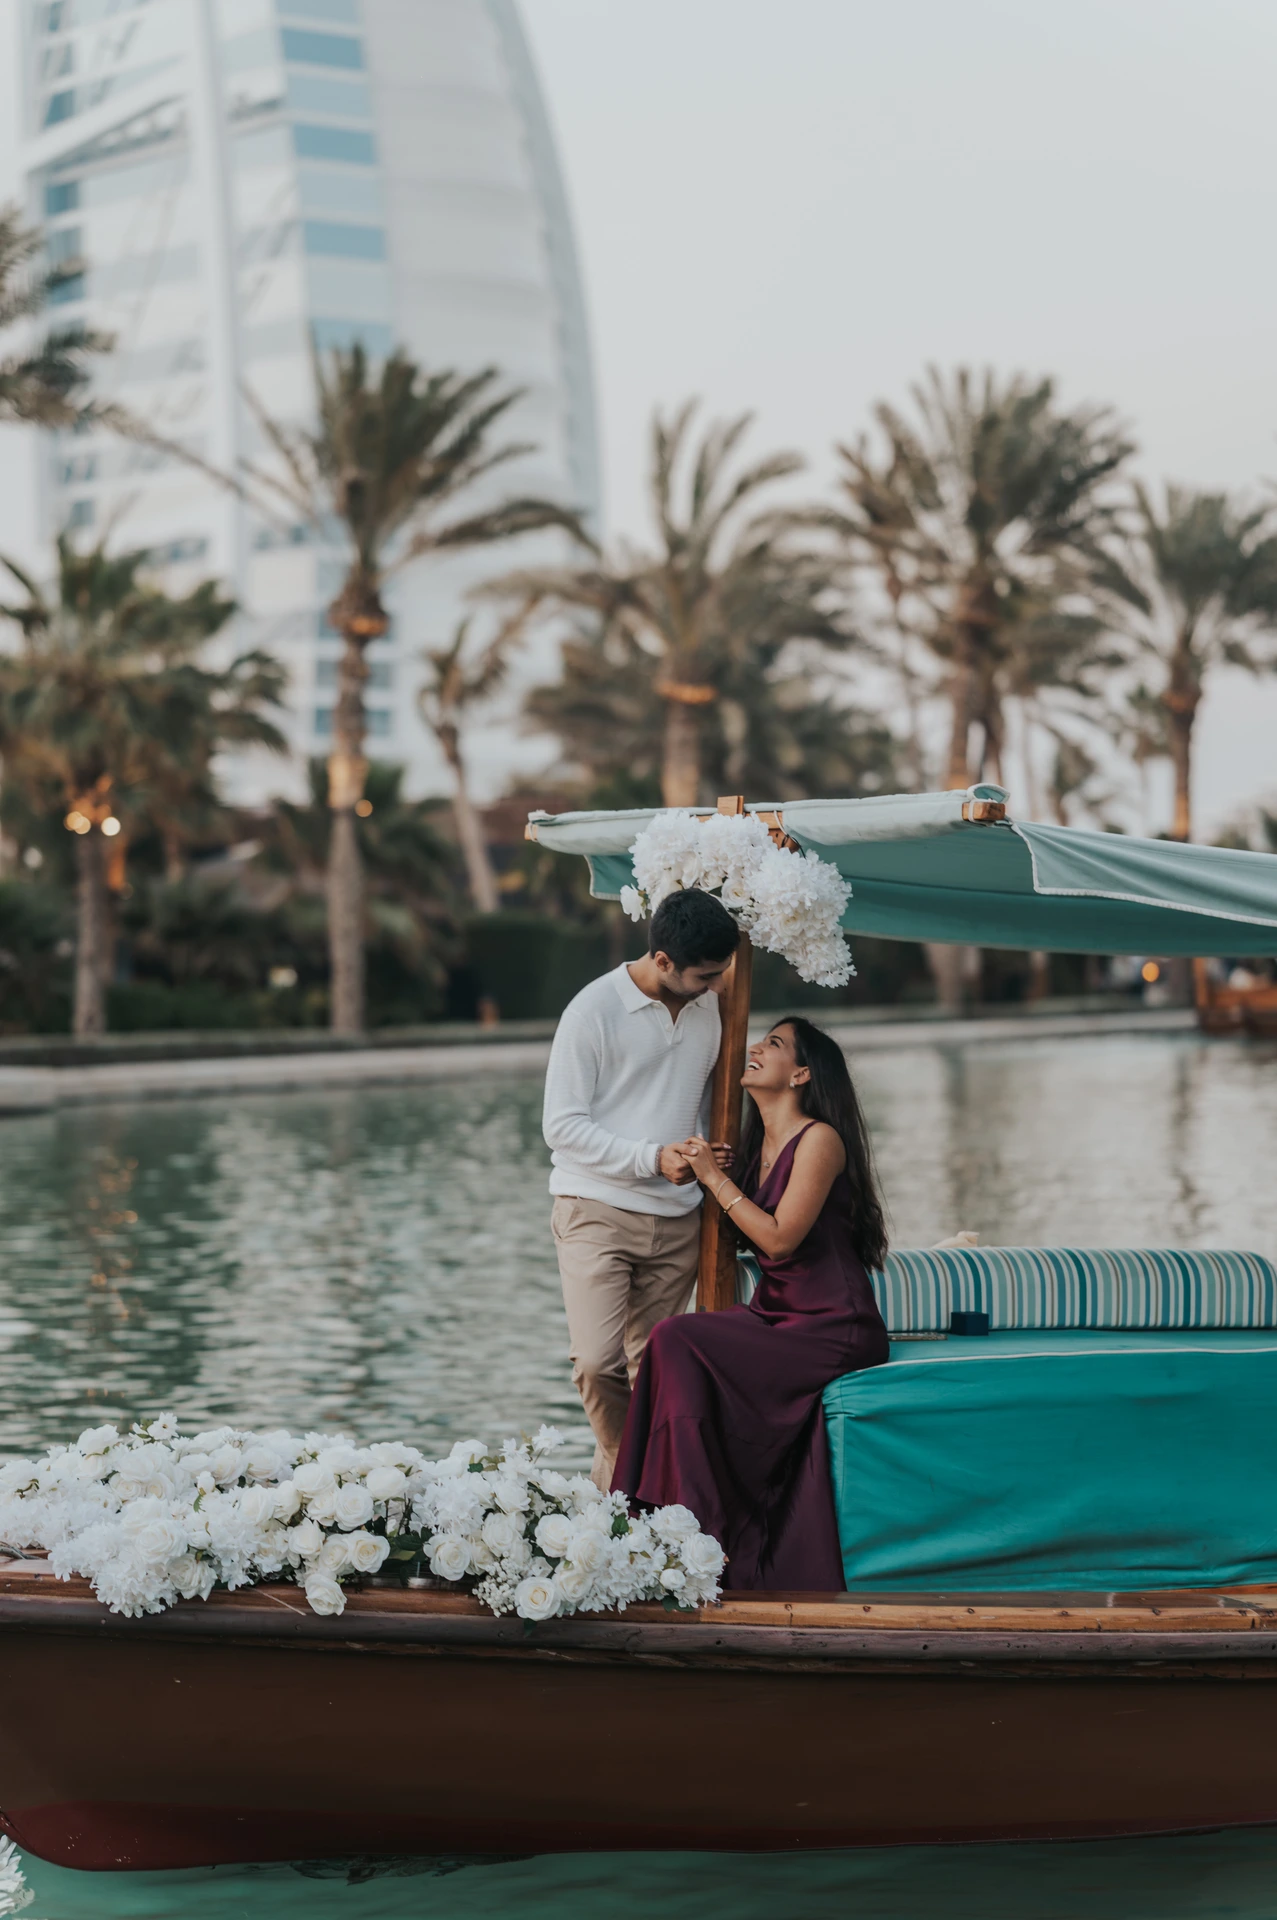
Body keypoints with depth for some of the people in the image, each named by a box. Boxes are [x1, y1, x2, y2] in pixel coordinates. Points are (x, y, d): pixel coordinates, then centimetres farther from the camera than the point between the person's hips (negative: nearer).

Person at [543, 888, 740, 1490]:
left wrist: (721, 1158, 7)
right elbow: (562, 1126, -10)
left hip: (677, 1220, 5)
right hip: (597, 1213, -5)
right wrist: (651, 1157, -20)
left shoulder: (710, 1007, 8)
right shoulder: (594, 1010, -10)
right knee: (598, 1363, -17)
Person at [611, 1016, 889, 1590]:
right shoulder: (759, 1144, 15)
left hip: (831, 1328, -8)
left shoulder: (820, 1140, -10)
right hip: (775, 1317, 8)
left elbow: (779, 1237, -16)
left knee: (681, 1344, -23)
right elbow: (746, 1237, 23)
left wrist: (714, 1178, -10)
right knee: (673, 1342, -16)